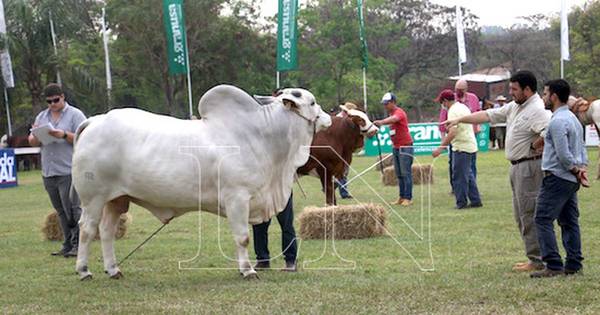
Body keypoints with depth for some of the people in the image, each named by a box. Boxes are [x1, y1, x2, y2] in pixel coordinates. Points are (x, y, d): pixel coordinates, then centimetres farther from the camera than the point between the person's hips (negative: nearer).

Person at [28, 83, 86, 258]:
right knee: (61, 212, 7)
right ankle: (68, 245, 10)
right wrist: (37, 136, -7)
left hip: (69, 172, -5)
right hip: (48, 172, 5)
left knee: (72, 209, -8)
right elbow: (32, 142, 15)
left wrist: (64, 135, -20)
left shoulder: (75, 115, 1)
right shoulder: (41, 117, 18)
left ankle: (78, 245, -6)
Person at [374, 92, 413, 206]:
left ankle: (408, 198, -7)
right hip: (396, 147, 9)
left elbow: (393, 119, -37)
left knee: (406, 173, -8)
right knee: (399, 174, 10)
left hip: (405, 147, -9)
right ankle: (402, 197, 14)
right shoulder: (391, 113, 14)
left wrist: (381, 122, -56)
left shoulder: (399, 112, -15)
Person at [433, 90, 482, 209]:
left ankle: (461, 202, 1)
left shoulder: (453, 111, -16)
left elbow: (452, 133, -25)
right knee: (468, 175, 16)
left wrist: (440, 148, -26)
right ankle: (475, 200, 18)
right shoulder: (463, 107, 14)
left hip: (461, 148, -10)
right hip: (471, 146, 10)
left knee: (459, 177, -3)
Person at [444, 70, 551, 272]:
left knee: (530, 214, -8)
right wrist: (459, 120, 18)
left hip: (529, 166, -11)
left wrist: (534, 147, -19)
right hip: (517, 167, 11)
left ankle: (537, 261, -5)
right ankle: (533, 257, 19)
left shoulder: (537, 110, -16)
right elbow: (488, 115, 20)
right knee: (521, 215, 14)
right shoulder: (514, 107, 15)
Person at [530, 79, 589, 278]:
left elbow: (564, 155, -20)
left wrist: (576, 172, -8)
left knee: (543, 220, -9)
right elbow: (582, 149, 17)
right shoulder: (573, 119, 17)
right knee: (569, 222, 12)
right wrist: (582, 169, 4)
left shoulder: (557, 121, -16)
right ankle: (573, 265, 12)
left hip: (557, 177, -10)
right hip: (571, 180, 10)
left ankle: (553, 265, -14)